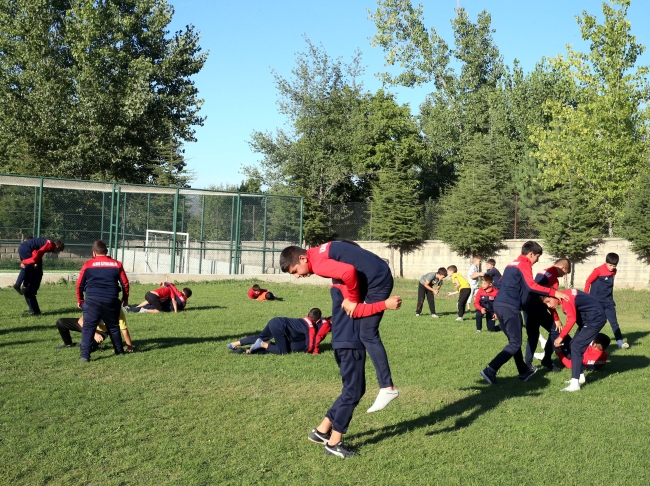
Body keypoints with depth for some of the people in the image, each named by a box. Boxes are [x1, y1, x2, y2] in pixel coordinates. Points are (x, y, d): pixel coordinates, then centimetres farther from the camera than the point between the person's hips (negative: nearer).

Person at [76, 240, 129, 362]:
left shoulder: (88, 264, 4)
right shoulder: (117, 264, 8)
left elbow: (79, 284, 5)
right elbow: (125, 283, 9)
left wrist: (80, 300, 18)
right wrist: (125, 299, 22)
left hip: (92, 300, -2)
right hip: (111, 300, 2)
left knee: (88, 328, 1)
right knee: (113, 327, 18)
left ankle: (85, 355, -8)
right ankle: (119, 351, 29)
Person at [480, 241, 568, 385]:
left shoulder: (511, 264, 22)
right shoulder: (524, 265, -5)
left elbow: (500, 284, 26)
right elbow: (531, 286, -20)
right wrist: (553, 292, -18)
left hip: (499, 305, 9)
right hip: (510, 307, -9)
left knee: (513, 340, 19)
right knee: (515, 343, -4)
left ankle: (524, 371, 30)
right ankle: (490, 370, -14)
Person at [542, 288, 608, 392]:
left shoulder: (565, 299, -21)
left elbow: (571, 319, -29)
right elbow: (571, 318, 14)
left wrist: (561, 337, -24)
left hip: (596, 319, -10)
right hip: (588, 318, 10)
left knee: (576, 347, -15)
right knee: (573, 345, 14)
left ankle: (575, 383, -18)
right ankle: (579, 376, 25)